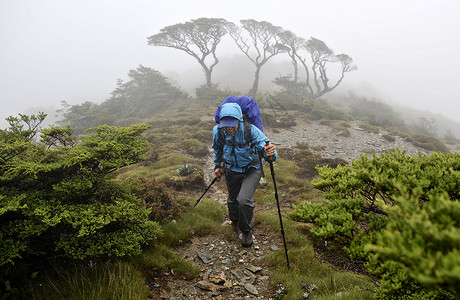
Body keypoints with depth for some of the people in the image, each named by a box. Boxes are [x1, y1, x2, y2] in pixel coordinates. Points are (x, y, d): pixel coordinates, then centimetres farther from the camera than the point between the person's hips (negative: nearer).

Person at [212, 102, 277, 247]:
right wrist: (217, 165, 13)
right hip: (232, 170, 3)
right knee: (233, 200, 18)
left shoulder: (251, 130, -31)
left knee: (244, 200, -19)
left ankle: (246, 230, 11)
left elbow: (264, 145, -34)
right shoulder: (218, 131, -20)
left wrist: (270, 154, -57)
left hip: (252, 170, -3)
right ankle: (235, 223, 52)